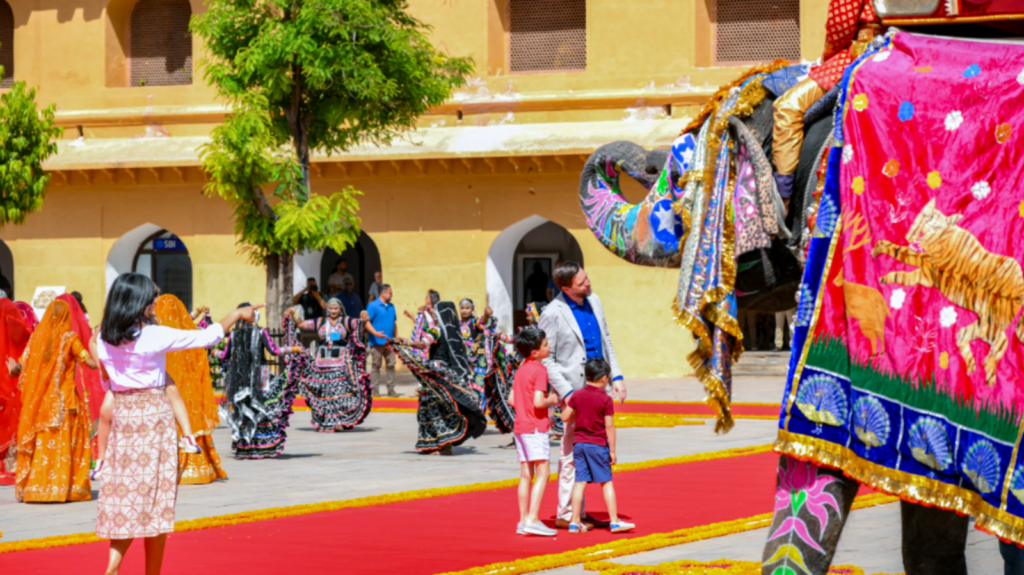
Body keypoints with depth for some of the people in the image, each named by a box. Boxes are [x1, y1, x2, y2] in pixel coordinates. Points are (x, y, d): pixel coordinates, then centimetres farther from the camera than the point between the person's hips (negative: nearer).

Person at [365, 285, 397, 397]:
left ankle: (391, 389, 10)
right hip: (377, 342, -6)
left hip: (389, 342, 6)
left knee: (391, 365, 4)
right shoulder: (373, 305, -6)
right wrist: (375, 333, -24)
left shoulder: (391, 306, 14)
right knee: (376, 365, -1)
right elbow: (367, 322, -11)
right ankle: (375, 390, 4)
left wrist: (395, 338, 16)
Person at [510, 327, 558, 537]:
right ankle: (532, 519, -16)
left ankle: (523, 521, 11)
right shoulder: (540, 370, -13)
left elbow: (512, 400, 16)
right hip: (536, 427, -9)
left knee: (526, 474, 10)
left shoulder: (521, 369, 13)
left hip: (520, 426, 9)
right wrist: (551, 401, -4)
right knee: (543, 471, -8)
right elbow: (538, 401, -22)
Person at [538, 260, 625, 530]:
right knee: (572, 452, -4)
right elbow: (546, 359, -12)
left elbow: (606, 341, 17)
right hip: (574, 389, -7)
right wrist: (566, 393, -18)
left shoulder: (593, 300, 8)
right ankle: (566, 513, 2)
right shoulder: (552, 314, -14)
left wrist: (616, 376, 10)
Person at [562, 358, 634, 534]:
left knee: (580, 482, 6)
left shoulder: (577, 395, 2)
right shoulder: (606, 399, -10)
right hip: (598, 445, -4)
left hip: (579, 443, 4)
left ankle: (575, 522, 5)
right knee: (606, 483, 3)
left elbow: (565, 417, 3)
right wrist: (612, 450, -6)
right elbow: (609, 426, -11)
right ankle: (614, 521, 5)